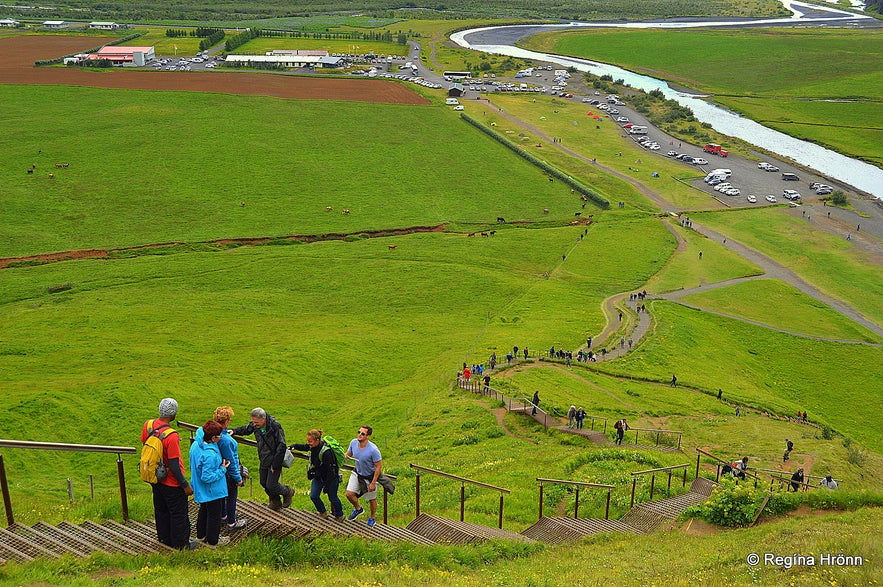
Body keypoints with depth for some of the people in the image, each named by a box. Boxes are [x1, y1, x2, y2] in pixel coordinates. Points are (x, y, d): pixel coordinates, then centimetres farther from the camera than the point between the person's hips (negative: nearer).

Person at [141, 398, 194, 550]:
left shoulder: (148, 425, -11)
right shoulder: (171, 436, -32)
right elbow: (174, 466, -27)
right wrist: (185, 485, -16)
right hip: (172, 483, -7)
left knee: (161, 510, 24)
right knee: (178, 514, 11)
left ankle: (164, 538, 41)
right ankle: (181, 544, 26)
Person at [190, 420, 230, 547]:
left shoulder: (196, 444, -11)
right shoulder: (210, 455, -36)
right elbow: (207, 477, -32)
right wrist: (222, 469, -22)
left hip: (201, 489, 9)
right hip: (213, 491, -8)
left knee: (204, 511, 27)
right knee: (214, 515, 12)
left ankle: (201, 535, 44)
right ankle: (212, 540, 29)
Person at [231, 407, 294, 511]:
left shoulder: (275, 427, -26)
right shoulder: (254, 426, -6)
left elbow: (282, 447, -23)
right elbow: (245, 429, 17)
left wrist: (275, 465, -20)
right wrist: (234, 431, -2)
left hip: (274, 461, -7)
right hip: (264, 461, 7)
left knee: (271, 486, -7)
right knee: (263, 483, 17)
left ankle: (287, 492, 22)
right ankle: (276, 502, 39)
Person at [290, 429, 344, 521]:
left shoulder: (326, 452, -35)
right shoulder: (313, 446, -12)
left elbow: (330, 470, -27)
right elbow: (304, 447, 13)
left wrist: (327, 486, -21)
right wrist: (294, 446, -6)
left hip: (331, 477, -7)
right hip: (318, 476, 7)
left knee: (332, 497, 8)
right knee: (313, 496, 2)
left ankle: (339, 516, 32)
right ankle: (323, 512, 26)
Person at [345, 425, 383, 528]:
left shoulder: (373, 450, -33)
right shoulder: (353, 442, -17)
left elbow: (379, 466, -23)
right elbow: (348, 454, 5)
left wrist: (373, 483, -20)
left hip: (370, 476, -5)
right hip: (357, 473, 5)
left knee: (371, 499, 12)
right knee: (349, 494, -3)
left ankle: (372, 518, 38)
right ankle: (358, 509, 28)